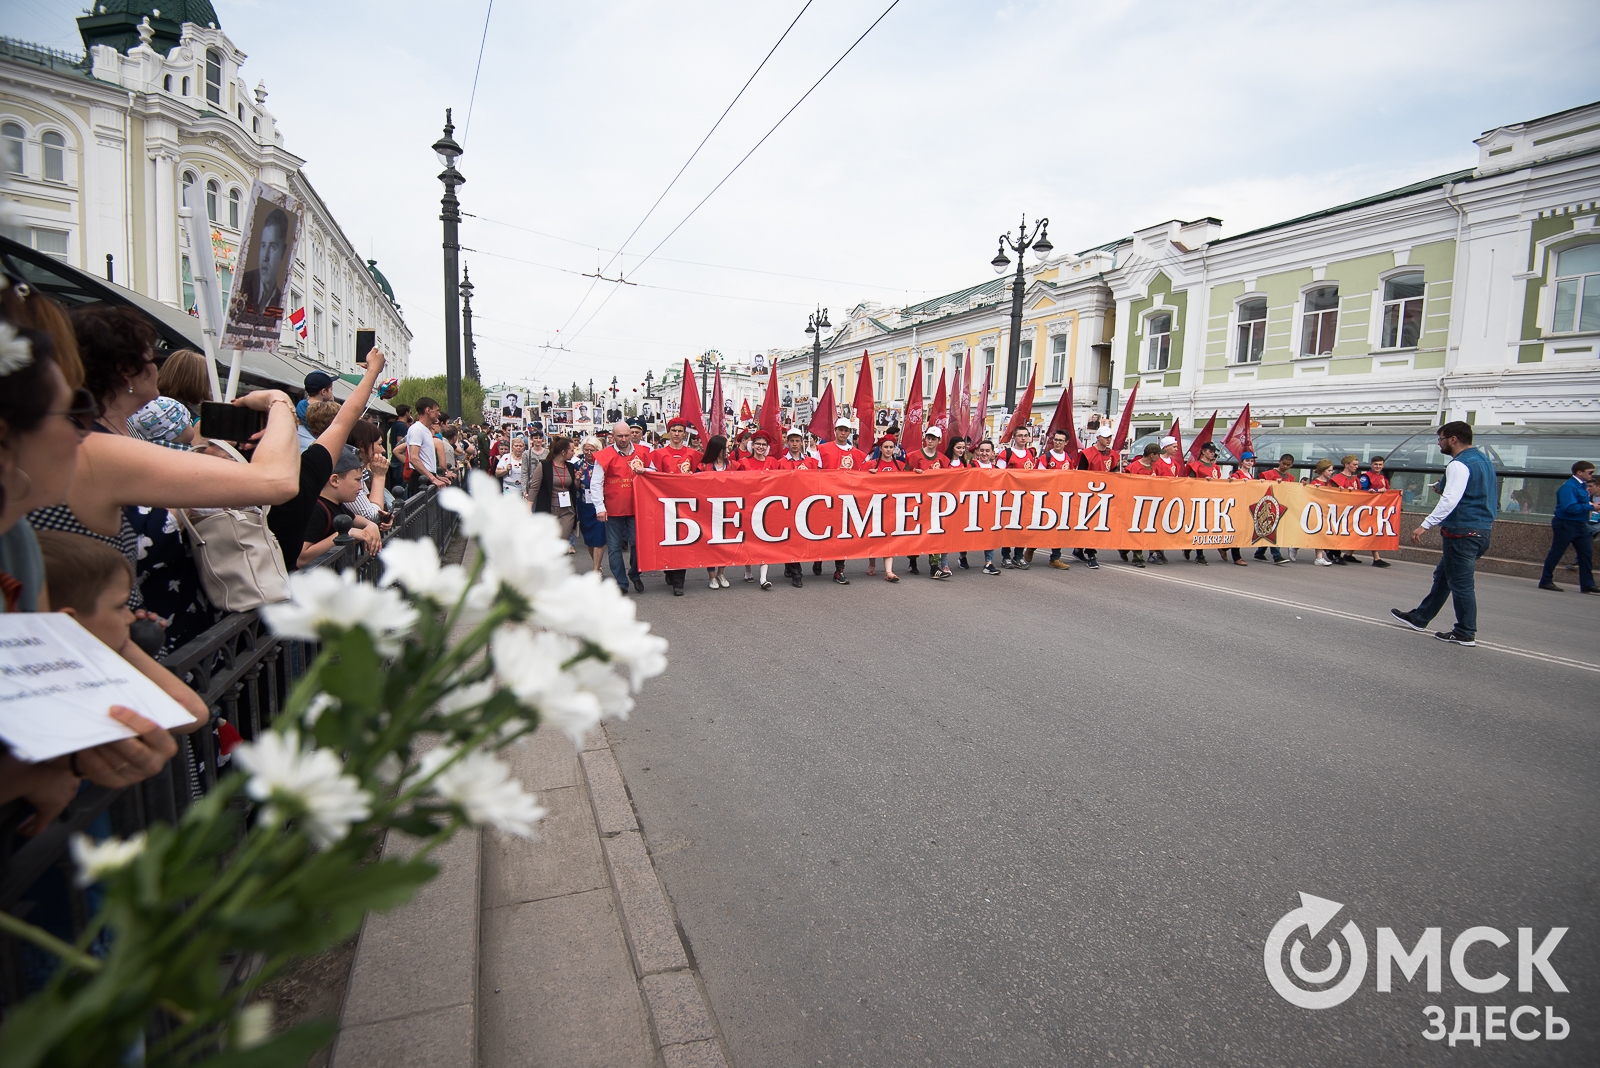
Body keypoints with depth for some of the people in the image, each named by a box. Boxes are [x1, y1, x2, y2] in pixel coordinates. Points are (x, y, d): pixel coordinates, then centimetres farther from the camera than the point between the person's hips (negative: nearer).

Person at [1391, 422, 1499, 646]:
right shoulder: (1484, 460, 15)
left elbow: (1450, 500, -26)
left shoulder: (1459, 465, -16)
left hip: (1462, 532, -10)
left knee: (1461, 582, -3)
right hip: (1481, 529, 10)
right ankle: (1419, 617, 27)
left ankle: (1465, 634, 4)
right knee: (1443, 575, 17)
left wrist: (1425, 525, -28)